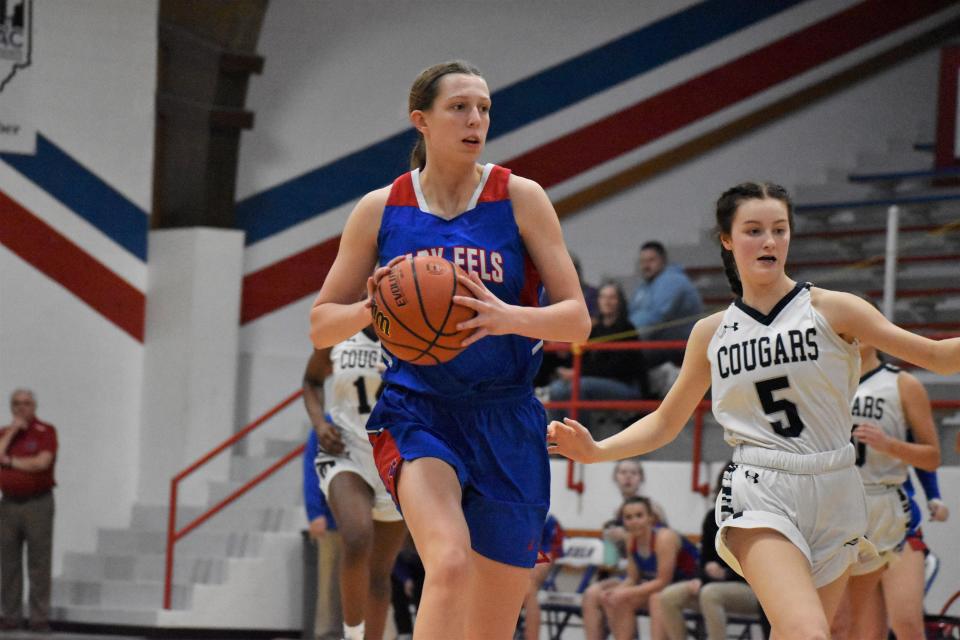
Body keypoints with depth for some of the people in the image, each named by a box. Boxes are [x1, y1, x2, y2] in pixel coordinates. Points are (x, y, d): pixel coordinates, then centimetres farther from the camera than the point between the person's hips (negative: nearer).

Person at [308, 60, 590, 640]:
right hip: (418, 413, -2)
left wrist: (510, 317, -24)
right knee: (450, 564, -31)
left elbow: (577, 319, -3)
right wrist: (372, 309, -14)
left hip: (507, 423, 2)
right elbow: (321, 325, 8)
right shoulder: (380, 210, 2)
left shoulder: (521, 200, 1)